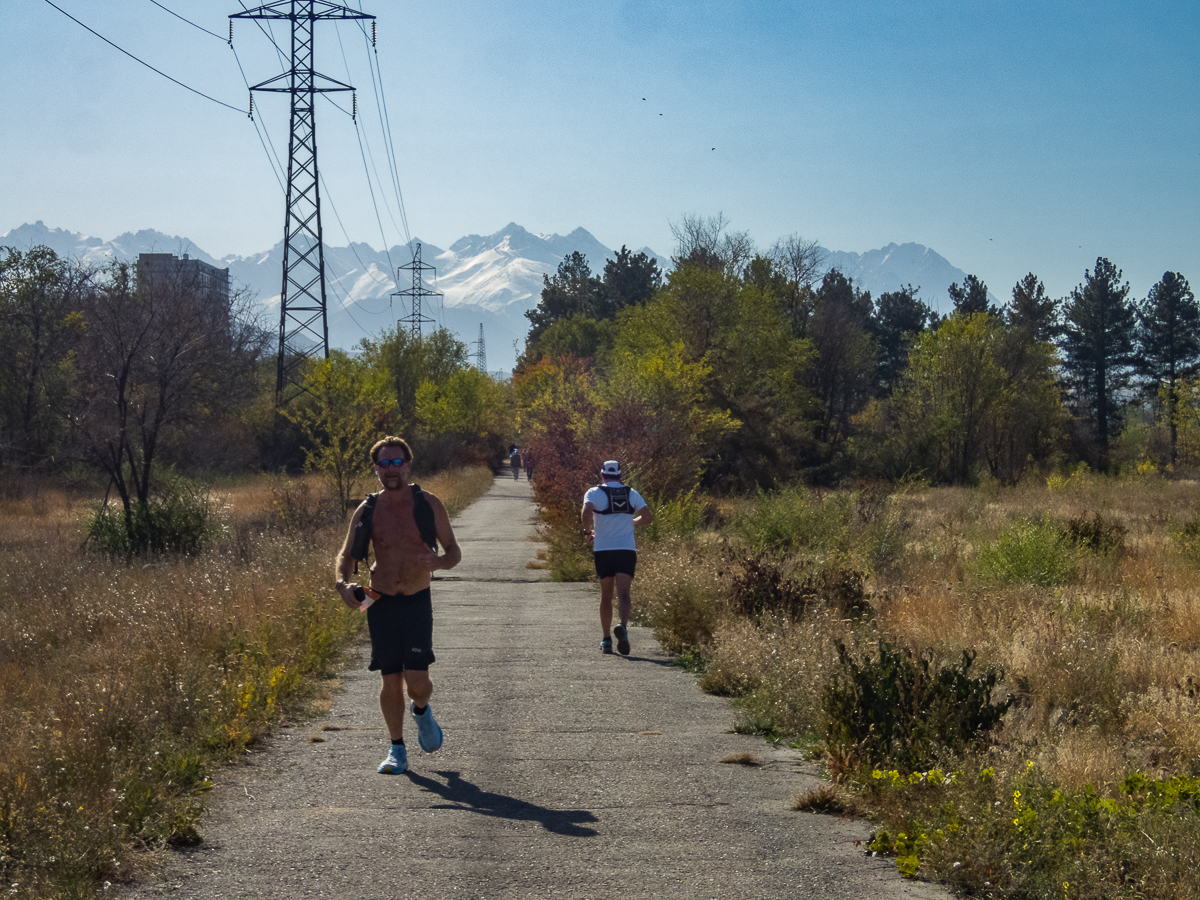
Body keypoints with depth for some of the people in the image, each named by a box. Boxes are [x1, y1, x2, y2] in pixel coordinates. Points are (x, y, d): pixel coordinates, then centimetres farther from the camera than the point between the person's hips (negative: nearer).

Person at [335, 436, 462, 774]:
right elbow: (346, 556, 6)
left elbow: (454, 552, 3)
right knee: (391, 681, 2)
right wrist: (344, 584, -16)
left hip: (417, 603, -1)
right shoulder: (367, 511, 1)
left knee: (416, 679, -11)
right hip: (380, 604, 1)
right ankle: (397, 750, 19)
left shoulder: (428, 505, -3)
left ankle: (422, 710, 26)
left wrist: (437, 561, -21)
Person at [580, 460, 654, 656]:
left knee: (606, 595, 11)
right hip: (627, 549, 1)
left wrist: (588, 530, 0)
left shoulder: (594, 493, 0)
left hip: (603, 550, -1)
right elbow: (648, 517, 6)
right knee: (623, 593, -6)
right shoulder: (631, 494, 10)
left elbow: (586, 513, -18)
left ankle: (607, 640, 14)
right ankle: (622, 627, -34)